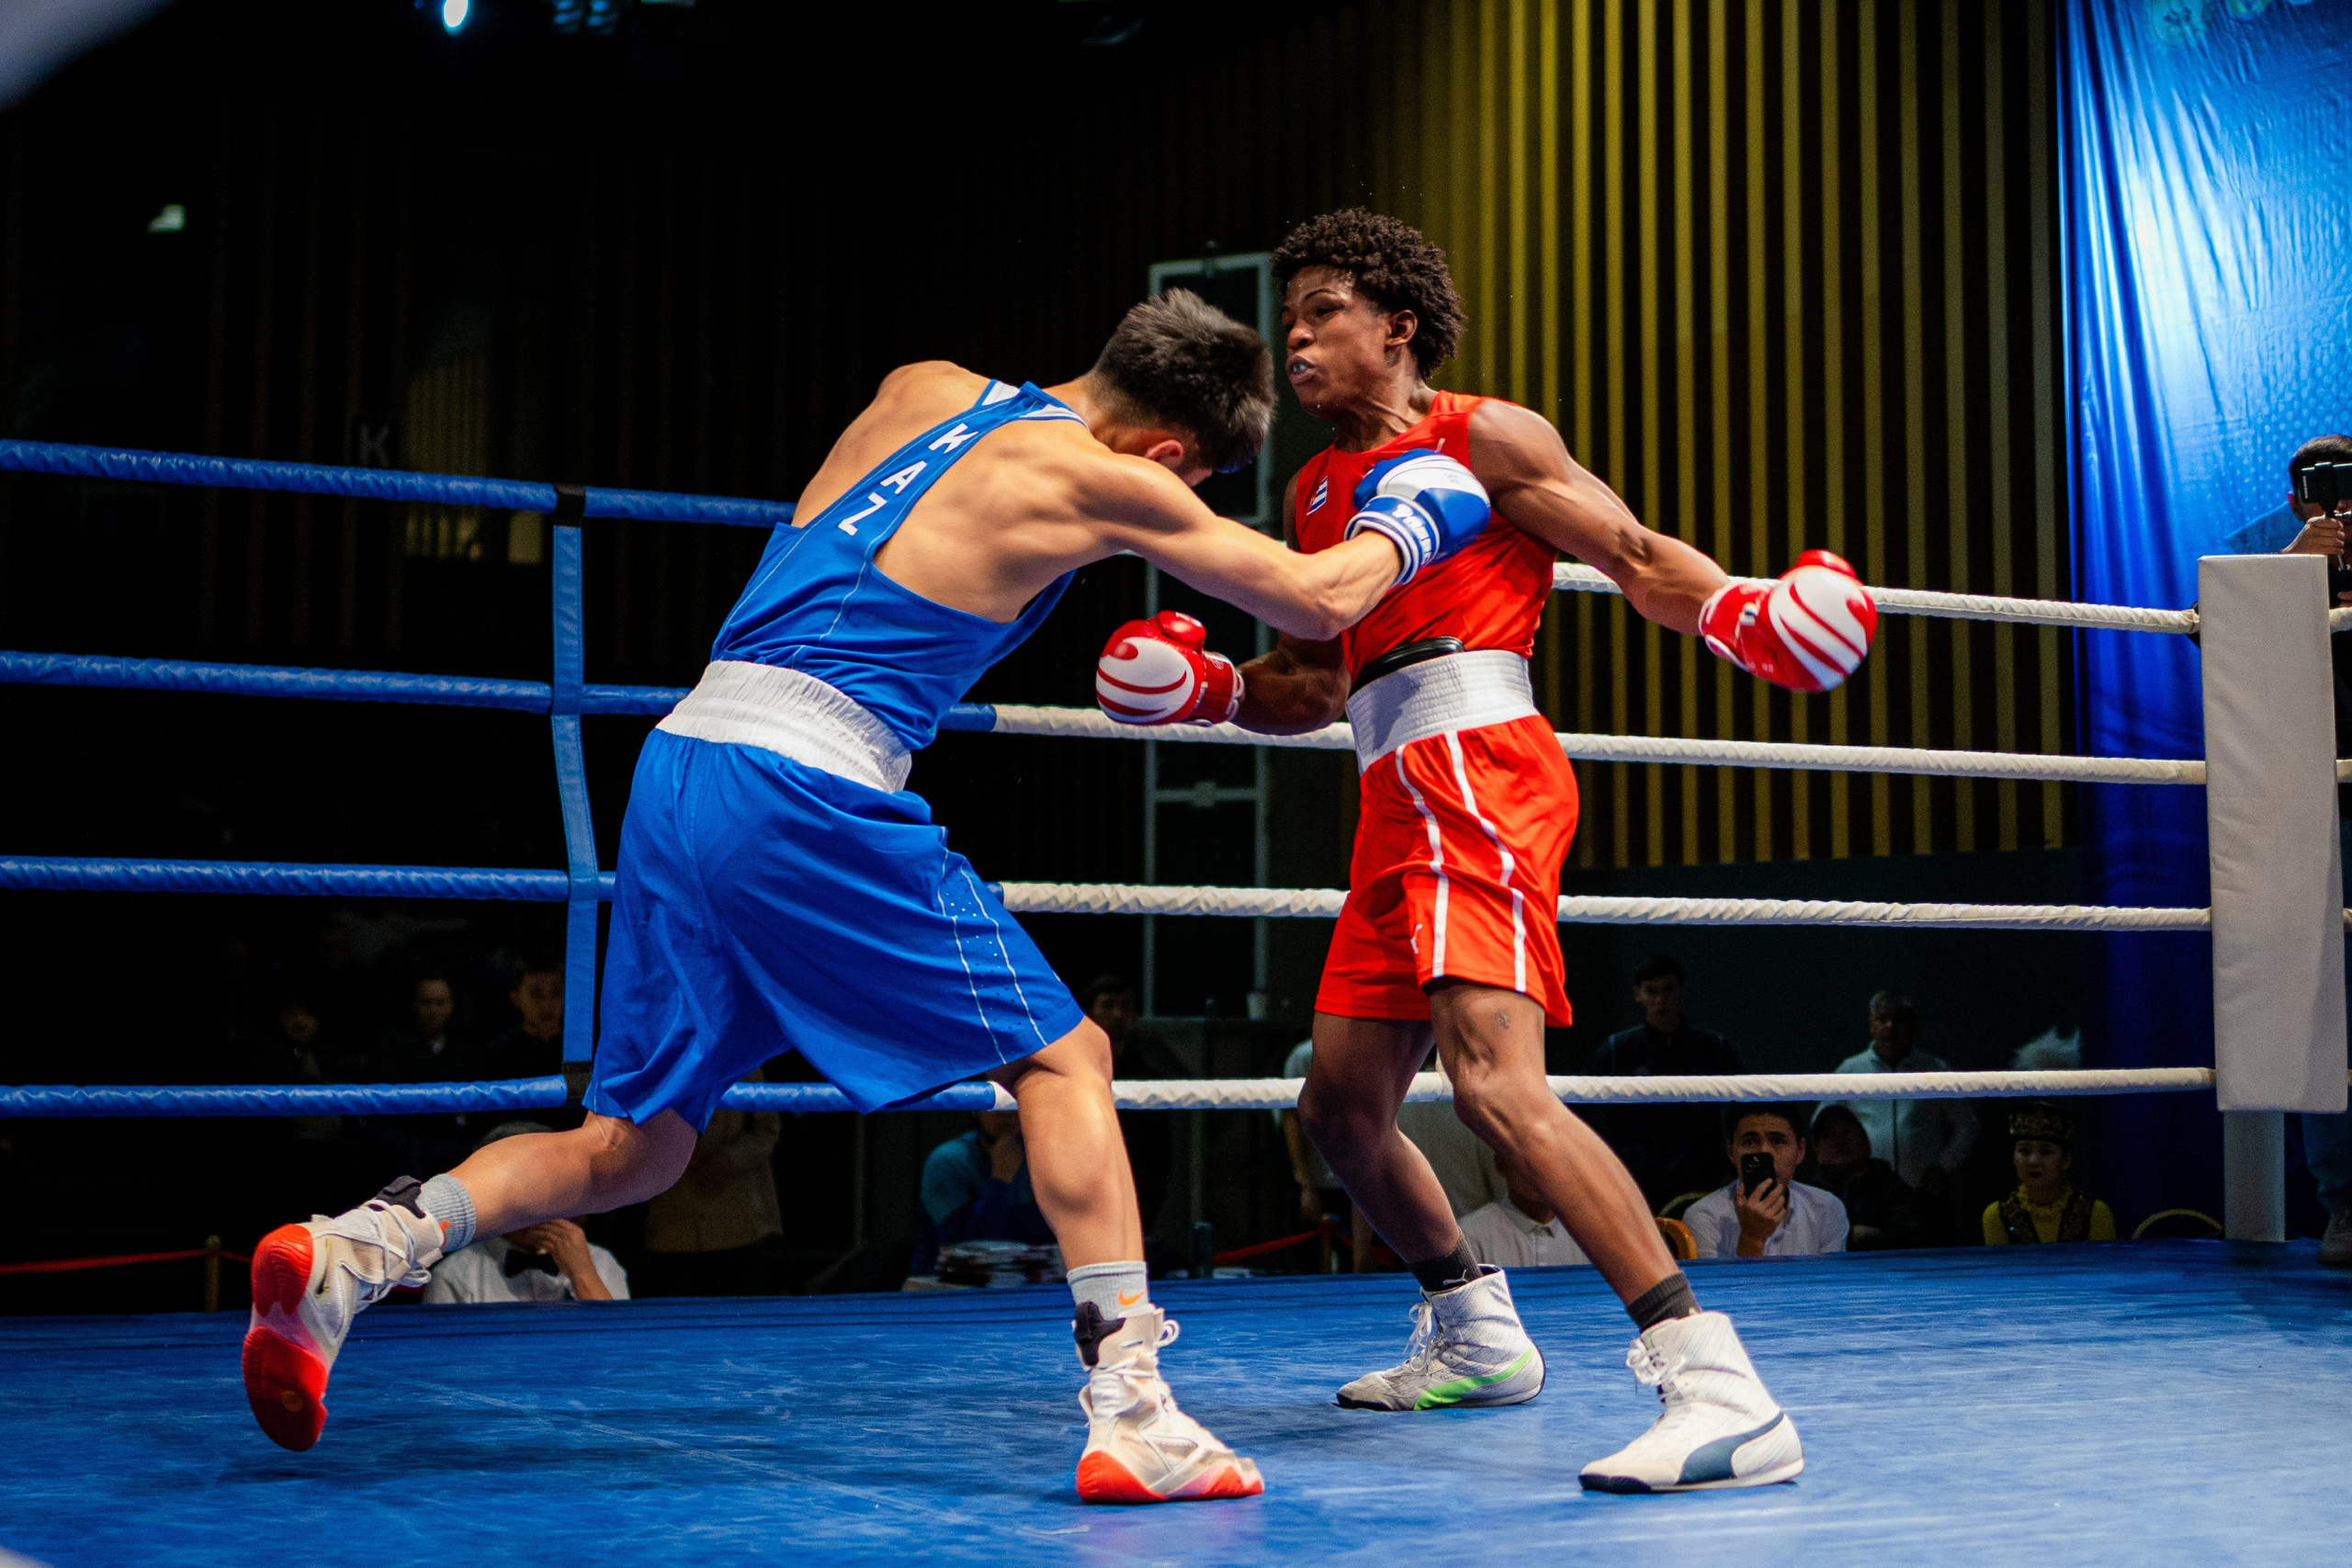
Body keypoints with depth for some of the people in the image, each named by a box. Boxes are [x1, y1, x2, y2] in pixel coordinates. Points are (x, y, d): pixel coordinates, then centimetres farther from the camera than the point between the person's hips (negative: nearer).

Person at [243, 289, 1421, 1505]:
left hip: (679, 764, 7)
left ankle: (348, 1249, 0)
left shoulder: (920, 389, 19)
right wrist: (1420, 527, 28)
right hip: (805, 787, -7)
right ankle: (1129, 1412, -3)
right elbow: (1317, 603, 8)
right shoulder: (1097, 480, 1)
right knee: (1063, 1057, 4)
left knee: (630, 1150, 16)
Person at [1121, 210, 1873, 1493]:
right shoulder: (1314, 493, 24)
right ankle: (1472, 1335, 34)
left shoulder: (1481, 438, 3)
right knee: (1339, 1105, 14)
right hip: (1396, 801, 9)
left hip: (1476, 770, -9)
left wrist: (1740, 616, -22)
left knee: (1493, 1083, -26)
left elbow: (1636, 558, -3)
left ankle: (1716, 1385, -32)